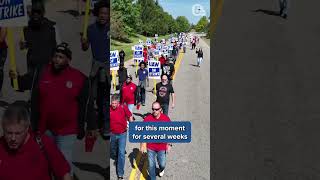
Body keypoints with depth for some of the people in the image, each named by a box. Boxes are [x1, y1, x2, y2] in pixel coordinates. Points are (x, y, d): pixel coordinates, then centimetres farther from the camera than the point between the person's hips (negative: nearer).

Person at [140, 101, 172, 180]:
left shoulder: (166, 118, -11)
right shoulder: (147, 119, -13)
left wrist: (169, 144, -1)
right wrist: (142, 145, -4)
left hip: (162, 146, 0)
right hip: (150, 147, 0)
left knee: (162, 164, 13)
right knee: (151, 165, 9)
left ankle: (161, 169, 50)